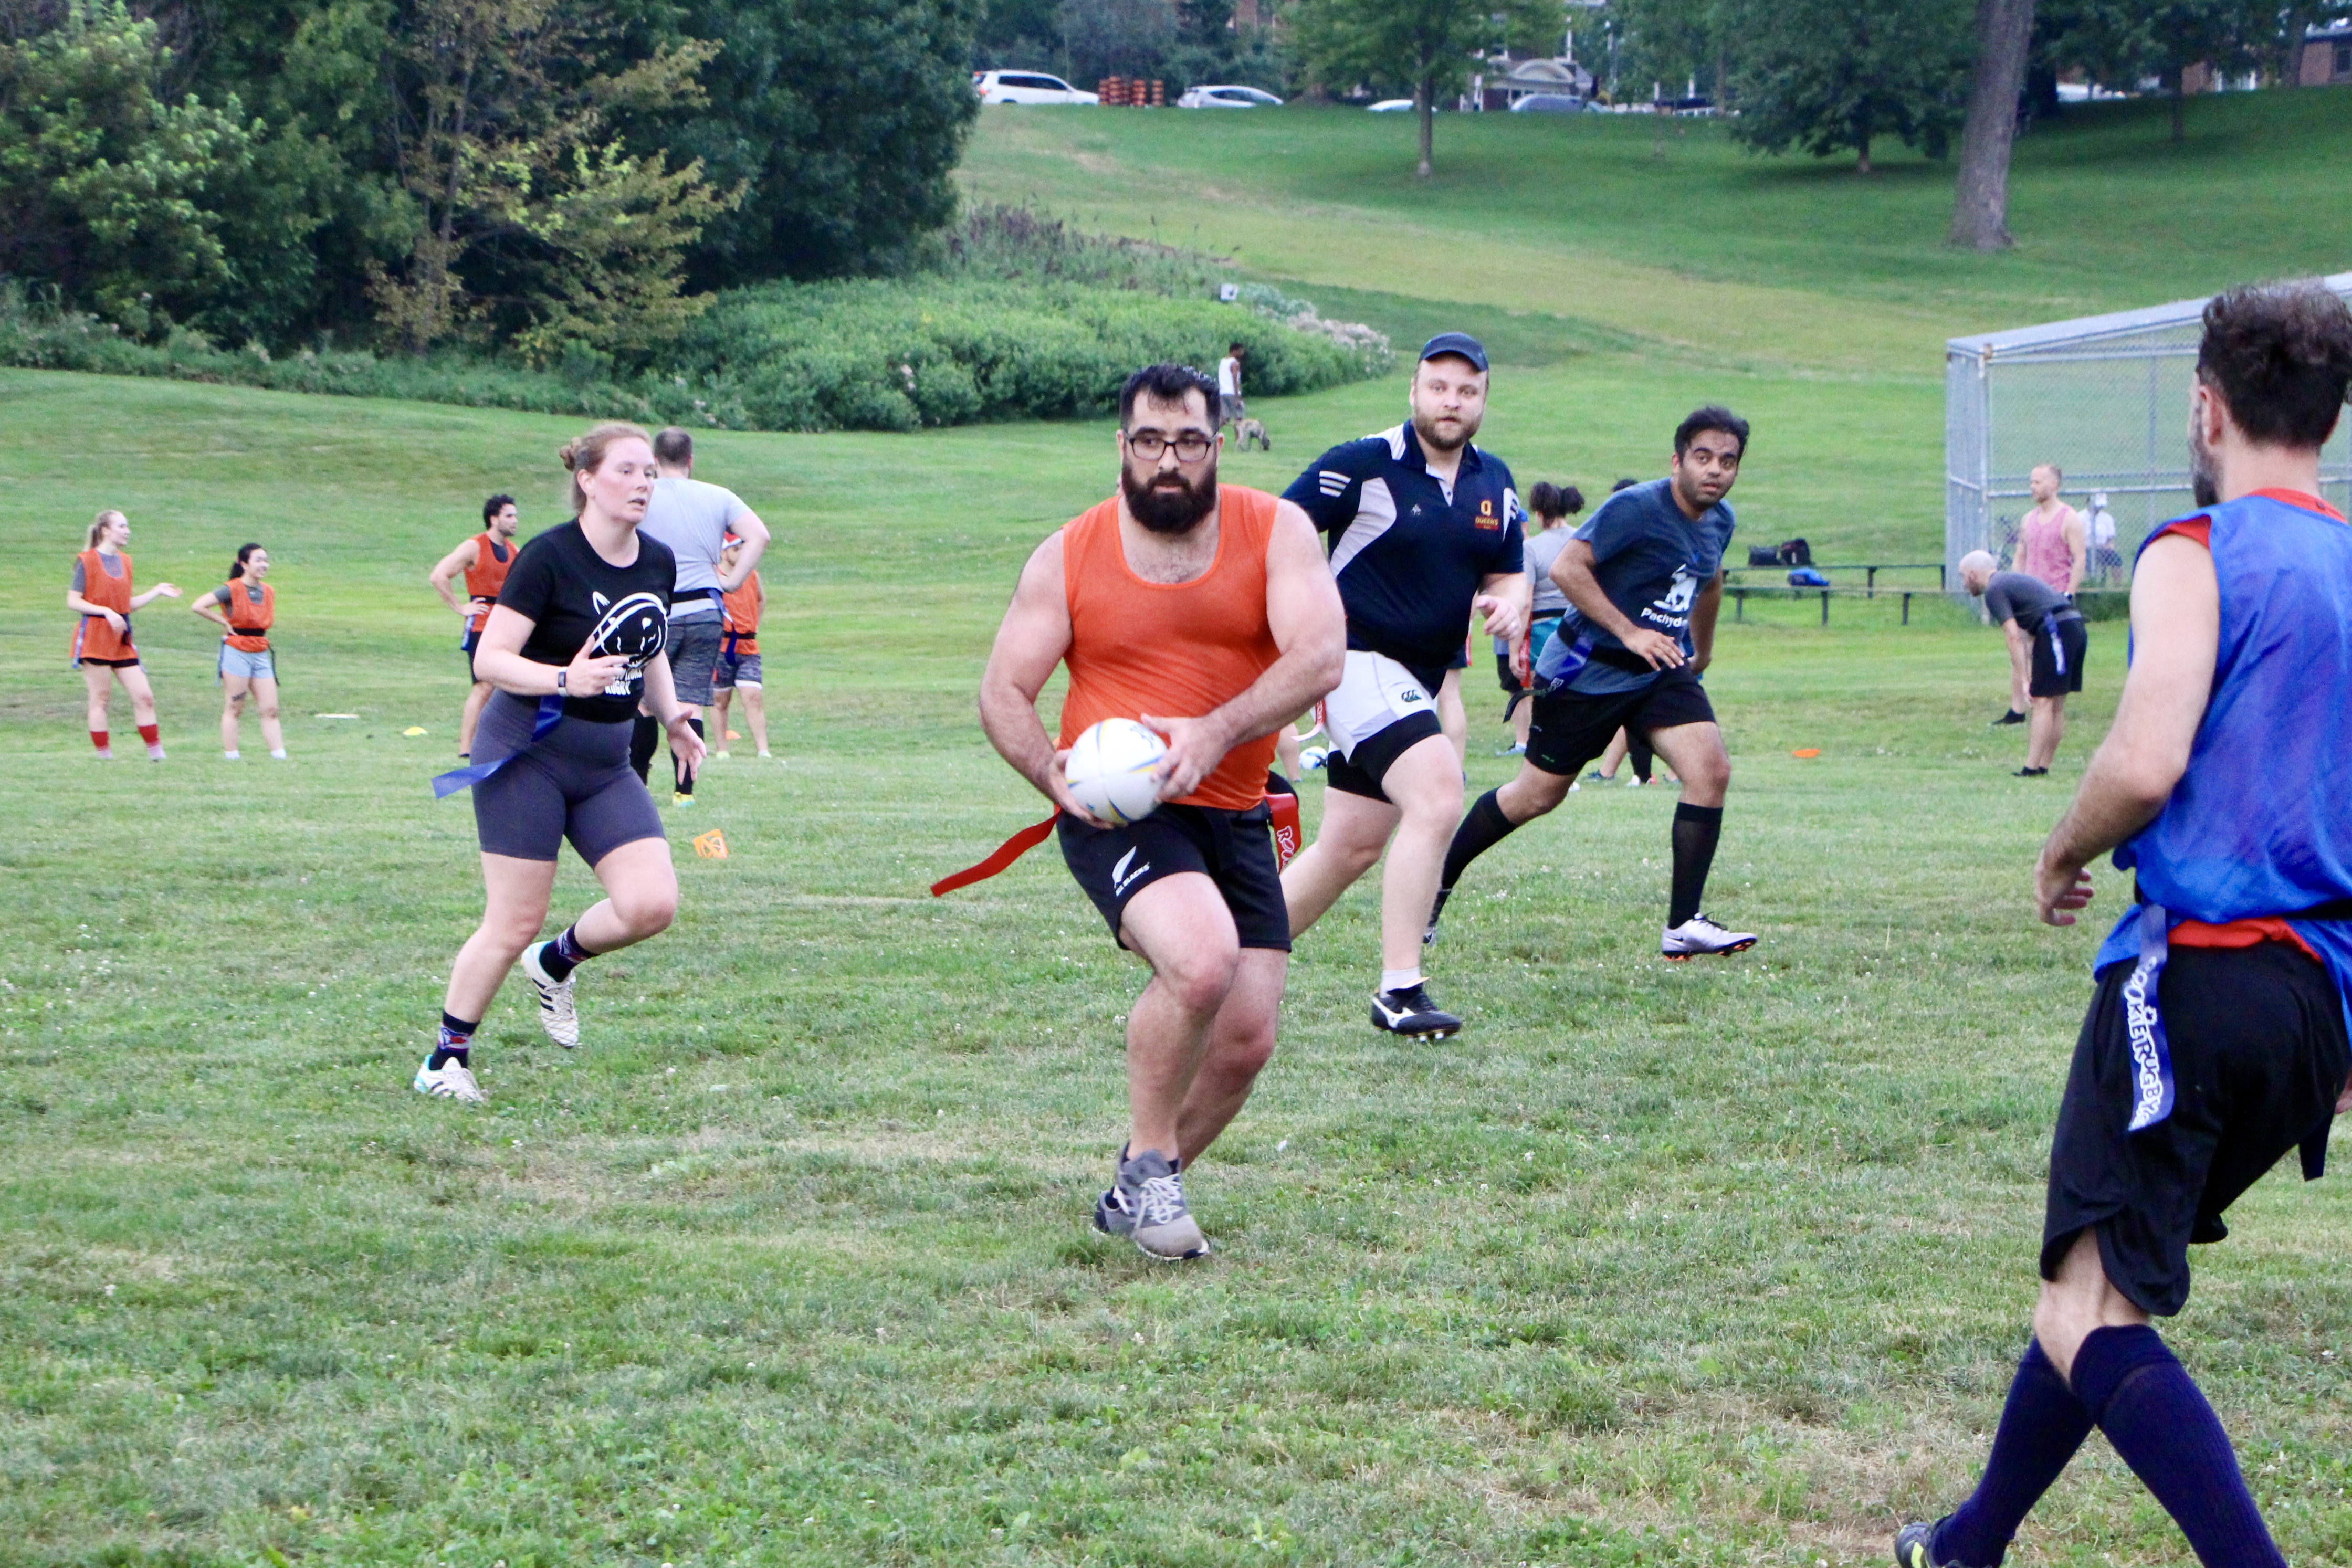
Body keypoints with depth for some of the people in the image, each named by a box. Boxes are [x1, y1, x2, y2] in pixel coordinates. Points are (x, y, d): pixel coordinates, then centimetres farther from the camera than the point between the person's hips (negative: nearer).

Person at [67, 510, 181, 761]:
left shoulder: (124, 561, 15)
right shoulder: (88, 561, -5)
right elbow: (73, 601, -10)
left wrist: (157, 592, 11)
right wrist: (106, 612, -19)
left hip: (122, 641, 6)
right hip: (95, 636, -6)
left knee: (144, 696, 0)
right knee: (100, 699, -2)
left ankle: (157, 755, 3)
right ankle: (105, 757, 4)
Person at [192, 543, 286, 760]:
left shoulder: (269, 592, 8)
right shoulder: (232, 590, -11)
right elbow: (198, 606, -17)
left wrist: (264, 635, 10)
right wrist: (225, 622, -11)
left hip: (261, 655, 6)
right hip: (237, 652, -6)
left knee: (271, 710, 1)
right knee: (233, 709, 0)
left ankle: (280, 756, 0)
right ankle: (231, 757, 4)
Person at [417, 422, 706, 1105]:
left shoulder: (659, 563, 7)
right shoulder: (548, 557, -13)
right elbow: (490, 660, -15)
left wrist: (671, 717, 7)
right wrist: (565, 679, -29)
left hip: (606, 764, 6)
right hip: (527, 754, -6)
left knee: (652, 905, -10)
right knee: (514, 925, -6)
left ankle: (558, 961, 19)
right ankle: (446, 1059, 12)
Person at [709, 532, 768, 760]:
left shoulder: (752, 576, 10)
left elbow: (761, 599, 30)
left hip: (748, 646, 3)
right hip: (722, 647, -3)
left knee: (754, 697, -8)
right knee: (720, 700, 5)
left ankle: (763, 751, -14)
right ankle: (722, 750, 15)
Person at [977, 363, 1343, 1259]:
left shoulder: (1274, 531, 1)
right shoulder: (1070, 557, 1)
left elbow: (1320, 658, -12)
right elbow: (1003, 692, 3)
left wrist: (1215, 733, -26)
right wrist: (1052, 773, -17)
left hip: (1234, 816, 3)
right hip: (1117, 813, -3)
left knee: (1246, 1041, 0)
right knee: (1201, 961, -30)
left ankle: (1136, 1193, 24)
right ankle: (1148, 1161, -8)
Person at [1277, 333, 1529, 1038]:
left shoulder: (1494, 483, 9)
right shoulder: (1365, 464, -12)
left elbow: (1508, 574, 16)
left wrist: (1508, 604, -7)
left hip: (1418, 680, 8)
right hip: (1356, 658, -8)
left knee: (1352, 847, 12)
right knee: (1437, 795, -26)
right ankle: (1399, 989, -23)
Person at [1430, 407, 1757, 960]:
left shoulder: (1719, 521, 5)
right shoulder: (1636, 509, -20)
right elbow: (1566, 567, -26)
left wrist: (1703, 651, 37)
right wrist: (1630, 633, -28)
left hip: (1663, 671, 6)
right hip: (1588, 670, -6)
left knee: (1711, 771, -15)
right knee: (1538, 795, 5)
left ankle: (1683, 925, -12)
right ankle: (1437, 883, 27)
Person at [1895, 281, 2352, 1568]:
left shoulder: (2198, 555, -7)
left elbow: (2144, 764, -21)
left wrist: (2062, 858, 0)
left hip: (2195, 971, -8)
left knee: (2090, 1314, -9)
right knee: (2097, 1279, 21)